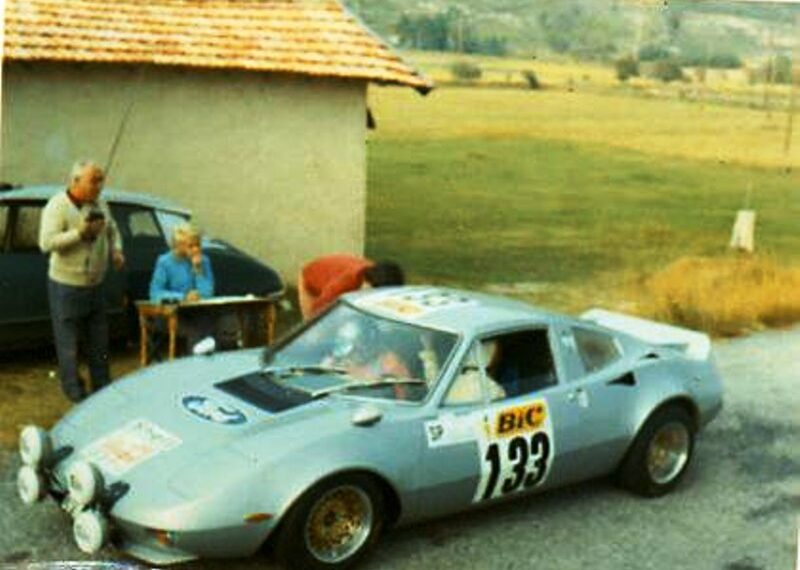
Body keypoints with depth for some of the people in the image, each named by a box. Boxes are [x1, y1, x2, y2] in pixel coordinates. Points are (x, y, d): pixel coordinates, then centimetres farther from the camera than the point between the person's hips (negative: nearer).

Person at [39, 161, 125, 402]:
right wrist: (80, 233, -29)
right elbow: (46, 242, -25)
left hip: (96, 284, 7)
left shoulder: (100, 205, 5)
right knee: (68, 342, 3)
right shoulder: (57, 206, -15)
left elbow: (112, 231, 22)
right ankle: (75, 392, 14)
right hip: (66, 286, -6)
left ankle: (103, 387, 28)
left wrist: (116, 250, 3)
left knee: (99, 340, 15)